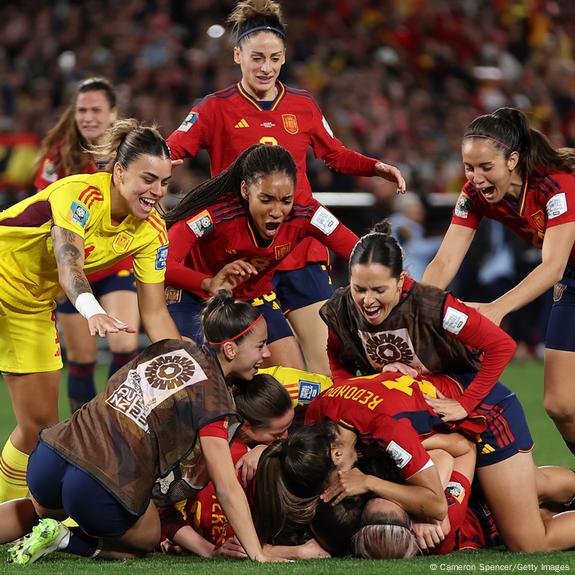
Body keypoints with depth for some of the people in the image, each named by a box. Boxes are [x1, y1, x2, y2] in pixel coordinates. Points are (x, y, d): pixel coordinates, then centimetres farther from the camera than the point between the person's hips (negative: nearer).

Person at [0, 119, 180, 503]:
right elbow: (69, 263, -42)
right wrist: (93, 312, -61)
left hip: (33, 305, 6)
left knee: (40, 423, 3)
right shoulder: (80, 194, -27)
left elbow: (155, 312, -8)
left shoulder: (151, 232, -9)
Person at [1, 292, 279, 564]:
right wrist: (258, 556, -8)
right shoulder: (213, 399, -6)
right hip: (102, 489, -6)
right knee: (147, 540, 26)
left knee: (42, 510, 40)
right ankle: (65, 539, 2)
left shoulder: (171, 348, 13)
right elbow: (227, 488, -9)